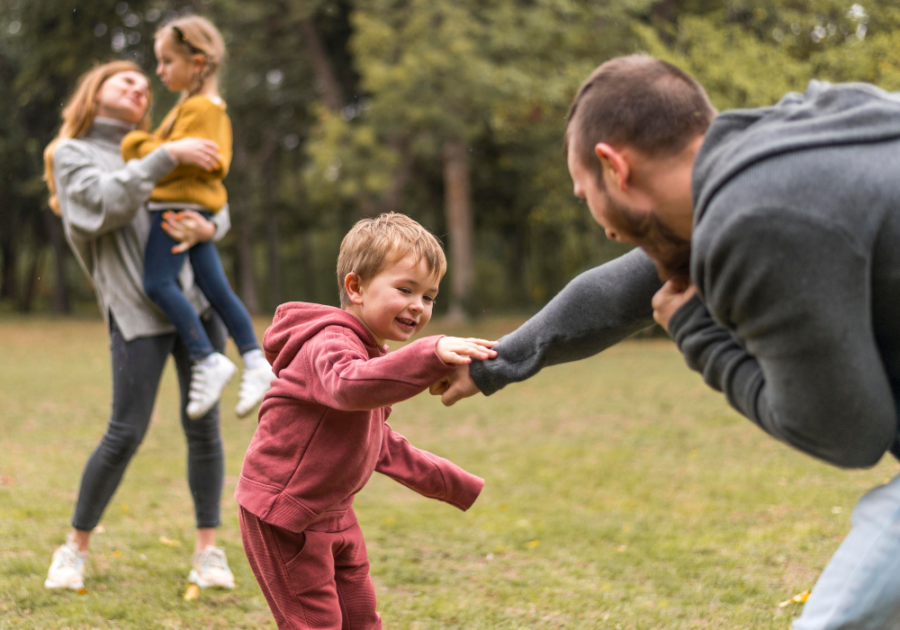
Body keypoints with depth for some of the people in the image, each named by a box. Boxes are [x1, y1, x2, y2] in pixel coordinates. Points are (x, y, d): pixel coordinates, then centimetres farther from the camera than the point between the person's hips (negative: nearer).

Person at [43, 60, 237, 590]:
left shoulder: (150, 152, 20)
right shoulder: (71, 153, 7)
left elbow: (217, 210, 11)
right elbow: (108, 204, -14)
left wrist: (206, 227, -12)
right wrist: (168, 157, -18)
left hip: (197, 301, 5)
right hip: (137, 311, -5)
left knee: (203, 426, 0)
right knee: (126, 433, -8)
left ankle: (209, 548, 8)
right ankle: (76, 548, 8)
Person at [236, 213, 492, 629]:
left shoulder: (370, 355, 13)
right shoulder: (330, 345, -21)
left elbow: (379, 444, 24)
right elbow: (349, 385, -47)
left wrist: (452, 483, 27)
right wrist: (432, 355, -58)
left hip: (332, 514, 10)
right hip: (283, 514, -10)